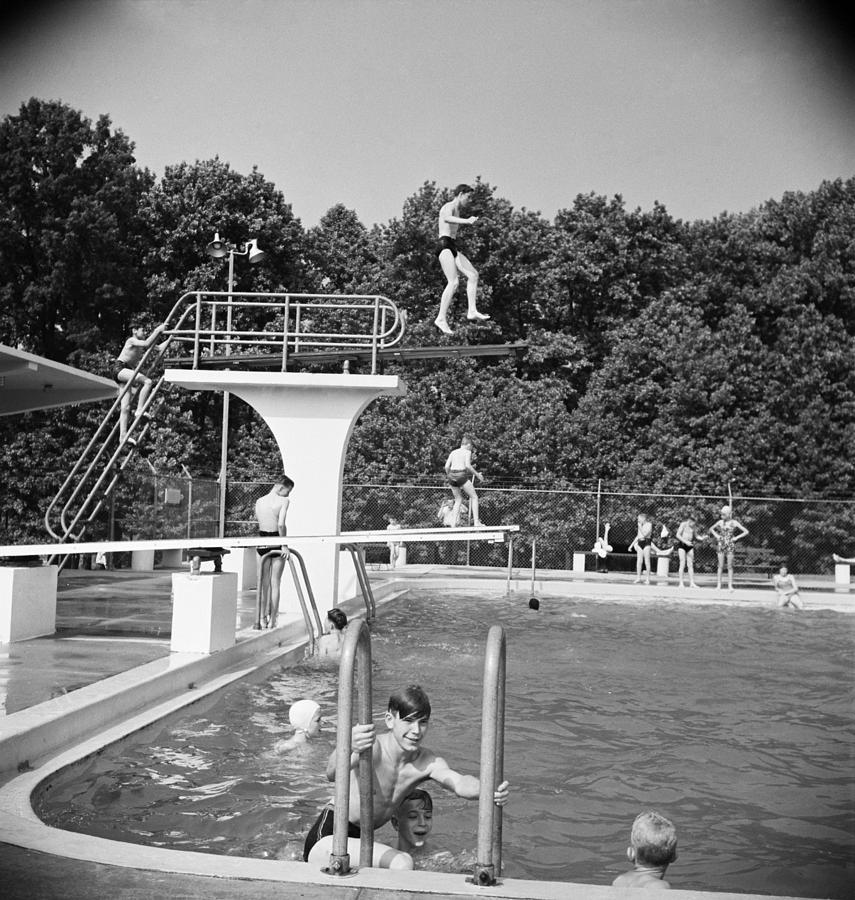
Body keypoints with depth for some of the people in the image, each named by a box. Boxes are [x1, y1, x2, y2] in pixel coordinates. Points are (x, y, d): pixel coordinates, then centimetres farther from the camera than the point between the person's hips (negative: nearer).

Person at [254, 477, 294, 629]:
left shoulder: (259, 501, 6)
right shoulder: (284, 501, -10)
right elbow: (281, 524, -21)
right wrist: (284, 545, -15)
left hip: (262, 541, 4)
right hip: (276, 542, -4)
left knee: (263, 582, 15)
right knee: (275, 582, 5)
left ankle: (262, 618, 17)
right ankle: (272, 621, 8)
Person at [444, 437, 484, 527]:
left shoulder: (453, 452, 17)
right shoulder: (467, 452, 2)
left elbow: (447, 466, 8)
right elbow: (468, 465, -12)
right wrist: (477, 474, -3)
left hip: (452, 476, 6)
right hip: (461, 475, -6)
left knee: (458, 500, 18)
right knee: (474, 497, 6)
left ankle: (453, 524, 8)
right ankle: (476, 522, -5)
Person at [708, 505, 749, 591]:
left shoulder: (734, 523, 0)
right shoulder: (720, 522, 6)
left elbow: (746, 531, 1)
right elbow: (711, 529, 22)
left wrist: (736, 538, -6)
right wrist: (716, 535, 5)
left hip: (729, 546, -2)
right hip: (721, 545, 2)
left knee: (730, 566, -1)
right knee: (720, 566, 0)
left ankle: (730, 585, 1)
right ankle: (718, 585, 2)